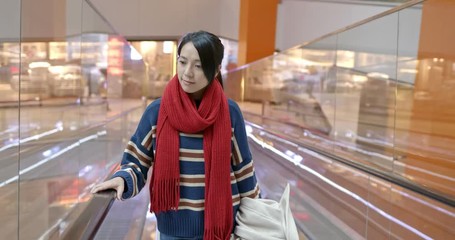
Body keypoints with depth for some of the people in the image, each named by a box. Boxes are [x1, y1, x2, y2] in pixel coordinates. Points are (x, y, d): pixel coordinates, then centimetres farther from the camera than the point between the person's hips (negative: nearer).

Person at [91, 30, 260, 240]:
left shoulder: (230, 113, -9)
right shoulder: (157, 111, -9)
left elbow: (243, 168, 0)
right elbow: (137, 162, -2)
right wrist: (121, 179, -22)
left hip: (220, 222, 0)